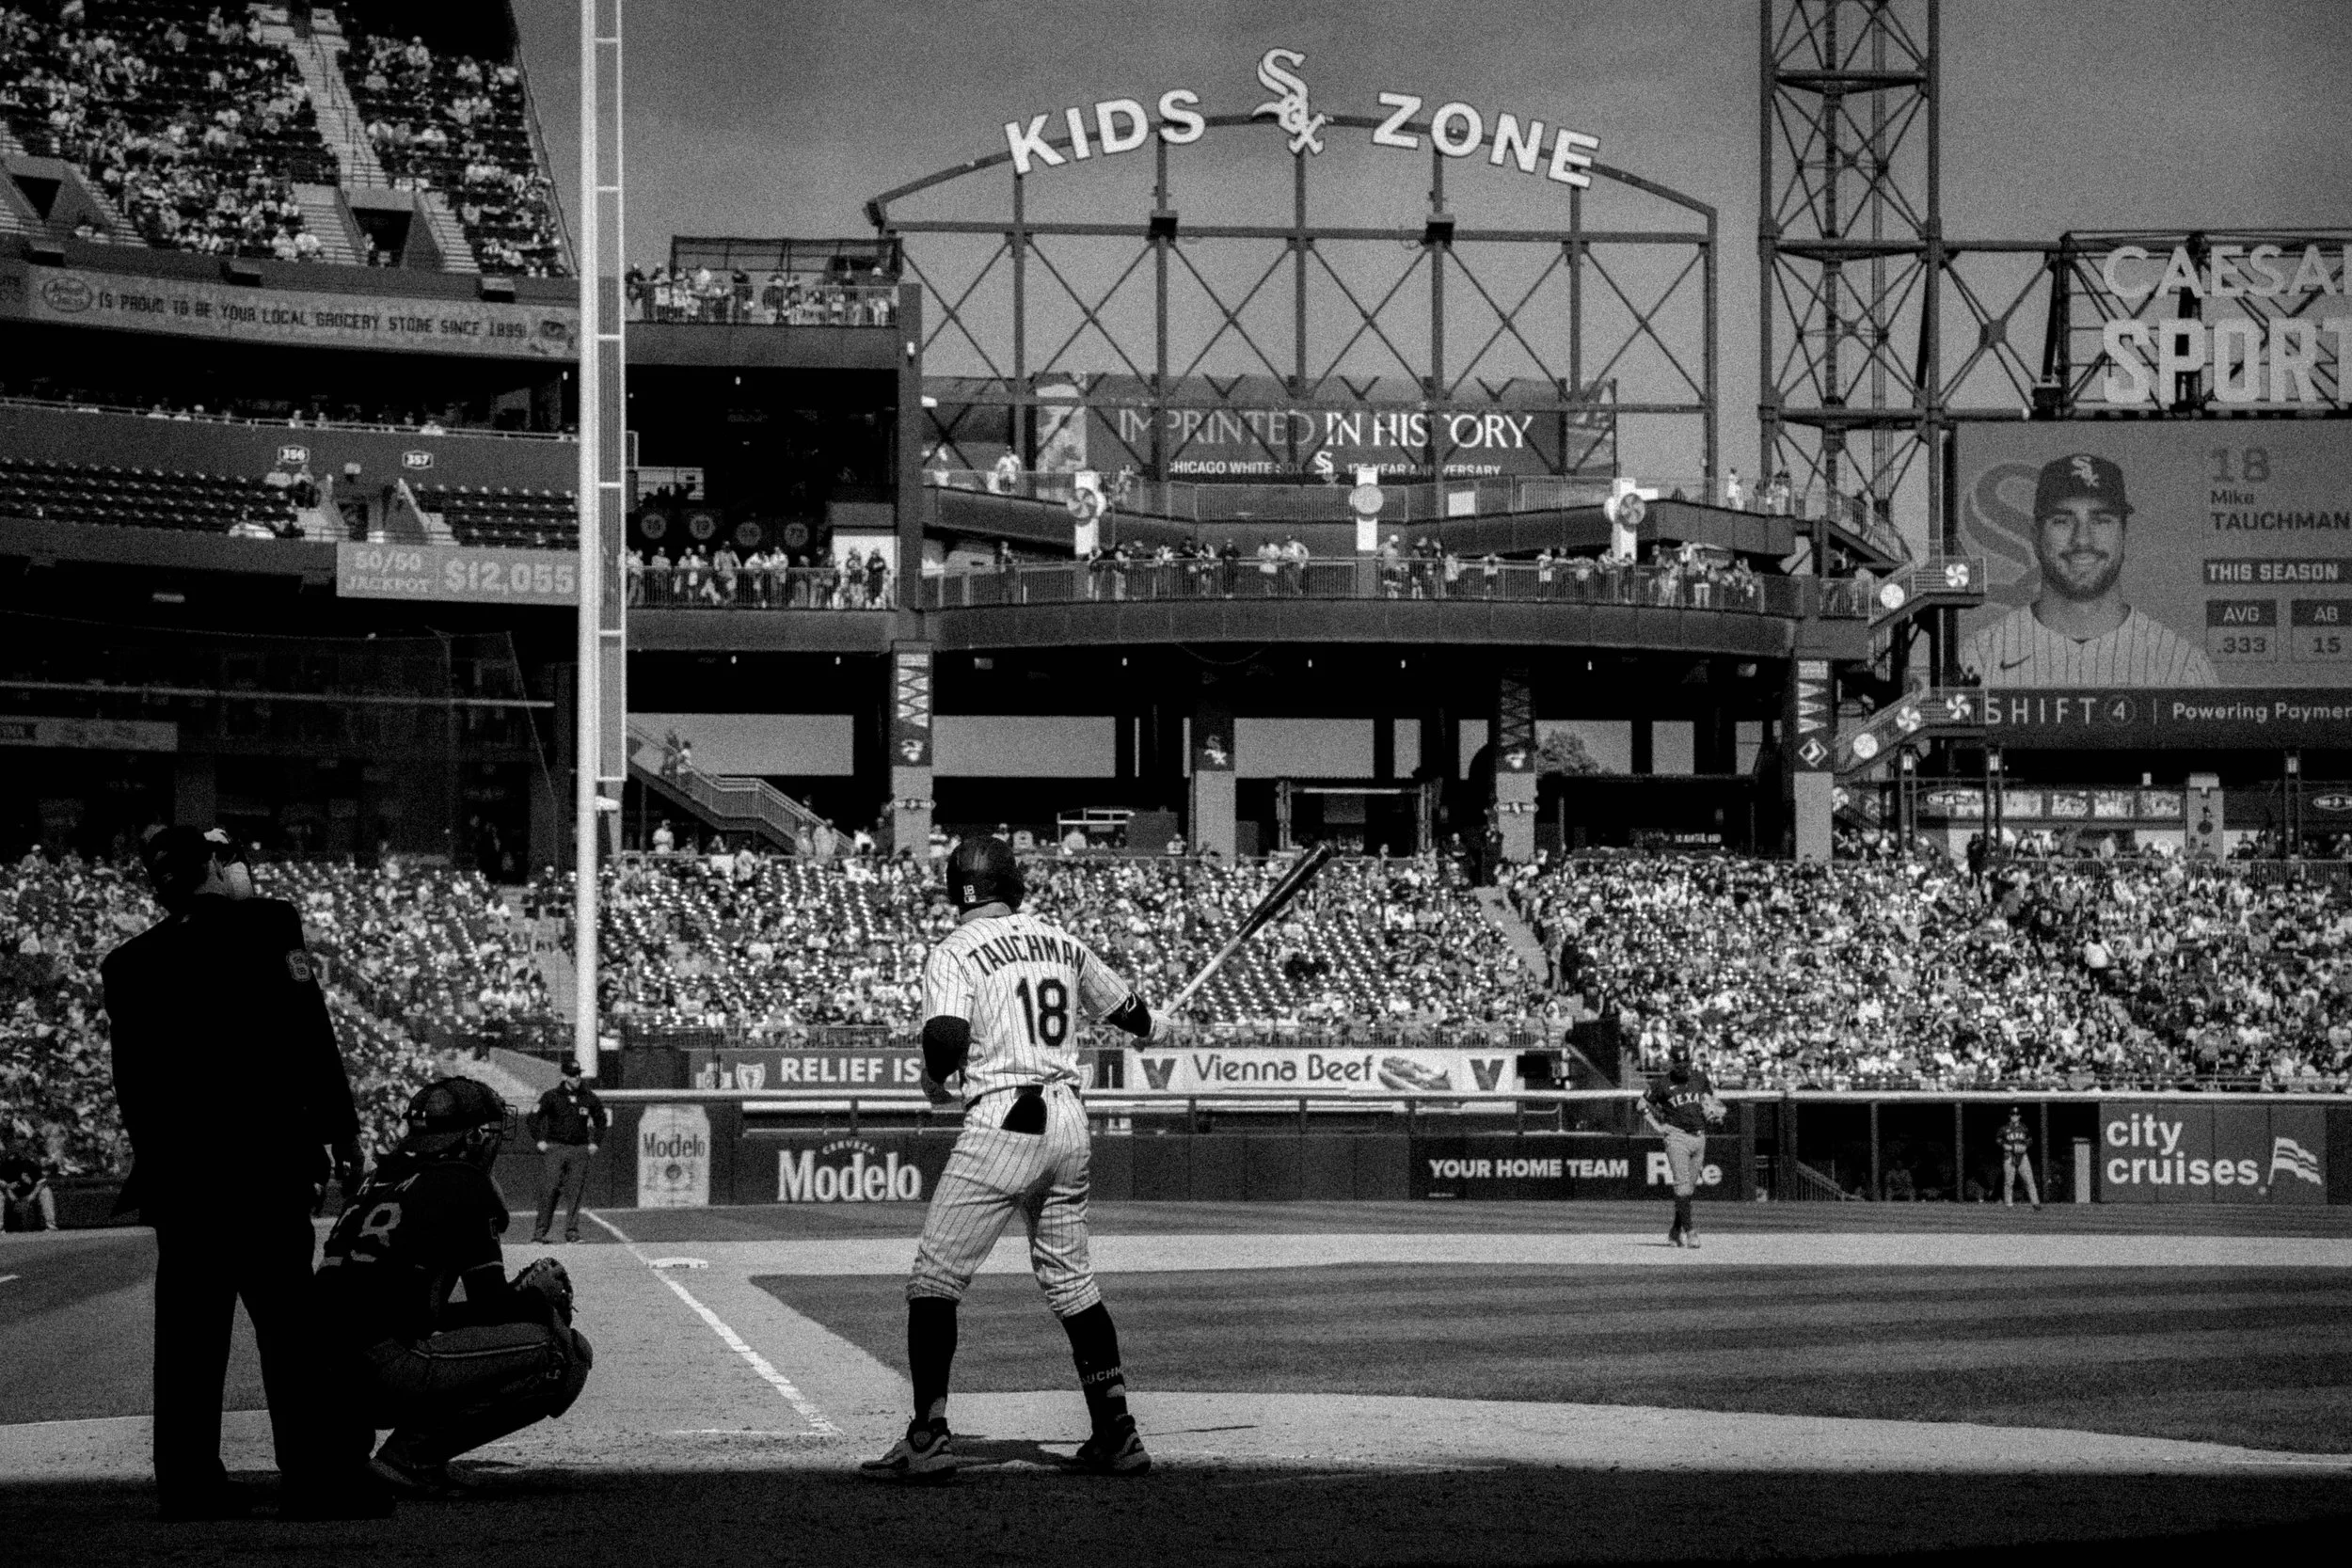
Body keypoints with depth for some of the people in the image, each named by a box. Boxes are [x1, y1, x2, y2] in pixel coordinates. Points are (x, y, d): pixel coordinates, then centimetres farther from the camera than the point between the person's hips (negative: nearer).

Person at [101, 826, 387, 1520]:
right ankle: (320, 1482, -6)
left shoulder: (130, 963, 11)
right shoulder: (265, 927, -3)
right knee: (291, 1330, -3)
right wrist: (342, 1133, -4)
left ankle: (190, 1486, 9)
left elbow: (132, 1080, 11)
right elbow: (310, 1041, -8)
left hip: (173, 1170, 5)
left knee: (188, 1334, 9)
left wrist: (156, 1157, 17)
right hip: (262, 1165, -5)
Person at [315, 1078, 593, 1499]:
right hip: (389, 1374, -9)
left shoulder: (381, 1182, 24)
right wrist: (538, 1297, 19)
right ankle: (413, 1454, -9)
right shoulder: (465, 1185, -1)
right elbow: (493, 1305, -3)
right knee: (566, 1355, -7)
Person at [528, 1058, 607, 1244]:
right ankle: (539, 1233, -5)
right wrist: (539, 1140, -3)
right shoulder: (552, 1096, -1)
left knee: (574, 1192, -1)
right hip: (556, 1148, -2)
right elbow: (535, 1117, 4)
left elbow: (601, 1119, 20)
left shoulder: (589, 1098, 6)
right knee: (549, 1191, -8)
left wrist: (595, 1142, 12)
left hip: (580, 1150, 2)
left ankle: (572, 1232, 3)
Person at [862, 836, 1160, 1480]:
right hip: (1068, 1121, 6)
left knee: (934, 1281, -1)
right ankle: (1117, 1434, 15)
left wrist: (934, 1076, 1)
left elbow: (947, 1040, -21)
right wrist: (1144, 1025, 50)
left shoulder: (955, 951, -5)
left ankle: (929, 1435, -7)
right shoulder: (1061, 942, 13)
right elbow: (1129, 1010, 26)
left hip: (1002, 1122, -6)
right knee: (1072, 1282, 17)